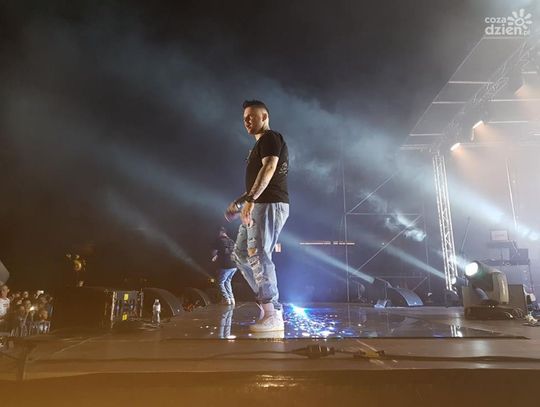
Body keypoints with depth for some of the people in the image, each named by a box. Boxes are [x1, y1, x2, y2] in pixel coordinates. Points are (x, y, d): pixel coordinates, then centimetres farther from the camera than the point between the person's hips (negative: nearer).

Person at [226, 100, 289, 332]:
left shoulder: (270, 138, -4)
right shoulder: (260, 144, 26)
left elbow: (269, 168, -22)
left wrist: (249, 199, -31)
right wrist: (239, 202, 31)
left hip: (269, 205, -11)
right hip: (259, 205, 11)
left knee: (258, 255, -15)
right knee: (241, 253, 12)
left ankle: (273, 316, -10)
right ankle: (266, 301, 17)